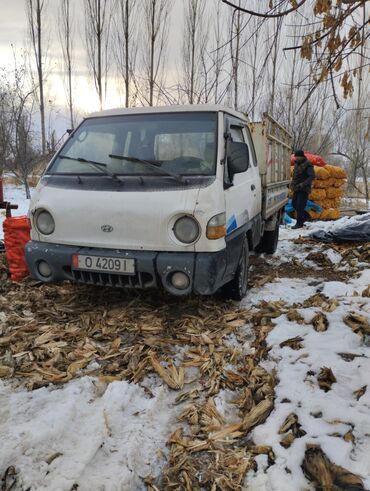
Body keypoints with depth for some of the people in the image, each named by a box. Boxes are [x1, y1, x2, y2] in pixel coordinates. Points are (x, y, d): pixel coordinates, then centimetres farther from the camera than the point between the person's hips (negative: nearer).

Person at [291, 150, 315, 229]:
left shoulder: (307, 164, -11)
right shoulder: (297, 164, 14)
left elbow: (312, 176, -20)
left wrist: (303, 184, -29)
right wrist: (293, 184, 11)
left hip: (304, 189, -8)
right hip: (296, 189, 9)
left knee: (300, 205, -9)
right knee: (294, 203, 13)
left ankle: (299, 223, 0)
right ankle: (303, 216, 33)